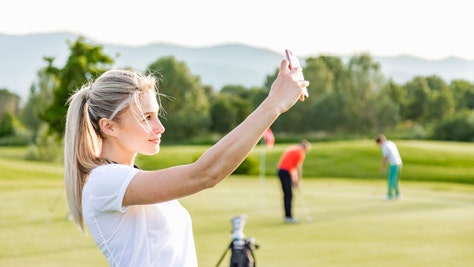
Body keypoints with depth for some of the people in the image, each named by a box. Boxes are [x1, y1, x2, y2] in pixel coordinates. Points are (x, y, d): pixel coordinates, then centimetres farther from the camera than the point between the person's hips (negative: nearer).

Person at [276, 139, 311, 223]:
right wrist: (298, 181, -1)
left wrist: (294, 179, 19)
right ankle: (289, 217, -8)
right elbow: (299, 168, -8)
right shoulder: (300, 152, -6)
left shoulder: (292, 149, 22)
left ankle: (287, 216, 16)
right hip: (286, 172, -9)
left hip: (281, 170, 9)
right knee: (289, 196, -7)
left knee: (287, 195, 13)